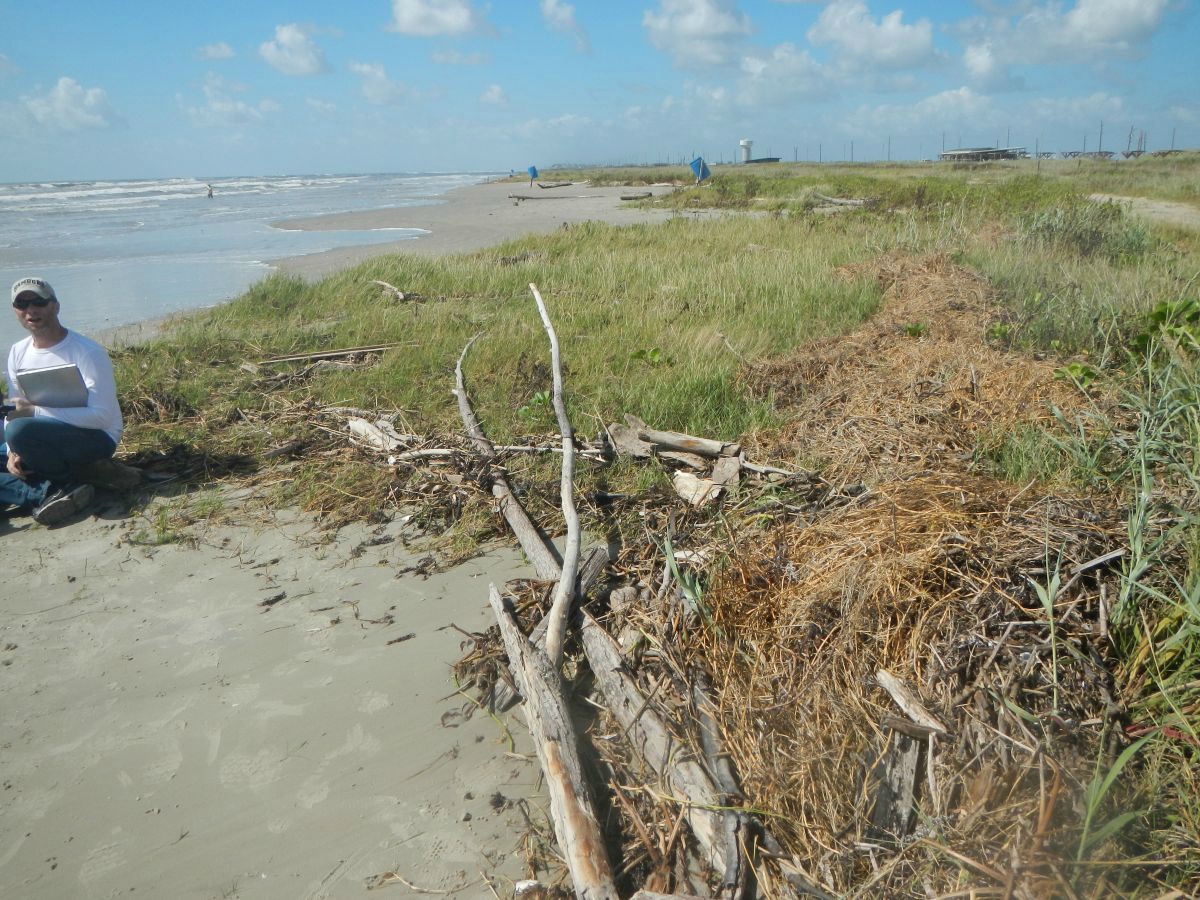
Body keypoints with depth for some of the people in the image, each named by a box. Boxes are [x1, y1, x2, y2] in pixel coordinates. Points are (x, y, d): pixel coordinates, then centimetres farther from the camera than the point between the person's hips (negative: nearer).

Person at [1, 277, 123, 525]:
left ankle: (65, 484, -14)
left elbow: (102, 416, -23)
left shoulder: (87, 352, -16)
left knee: (21, 431, -34)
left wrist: (34, 411, -24)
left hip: (96, 438, -7)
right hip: (49, 438, 8)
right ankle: (49, 492, -20)